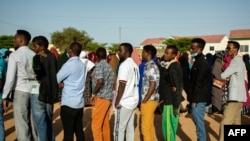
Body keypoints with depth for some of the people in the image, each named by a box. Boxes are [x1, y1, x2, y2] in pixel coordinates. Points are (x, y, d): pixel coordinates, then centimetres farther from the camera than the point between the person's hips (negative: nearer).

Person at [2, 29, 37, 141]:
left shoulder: (14, 55, -8)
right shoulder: (34, 55, 6)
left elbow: (10, 78, -12)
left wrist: (4, 96, -6)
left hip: (20, 91, -5)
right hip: (34, 91, 6)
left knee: (21, 124, 2)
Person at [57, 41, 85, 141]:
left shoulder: (69, 64, -13)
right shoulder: (82, 65, 9)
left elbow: (56, 79, -7)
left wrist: (61, 83, 11)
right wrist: (64, 83, 0)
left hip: (68, 103, -7)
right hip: (79, 103, 7)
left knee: (68, 132, 0)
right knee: (79, 130, 12)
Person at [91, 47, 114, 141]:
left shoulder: (99, 65, -10)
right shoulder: (109, 66, 15)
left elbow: (100, 80, -25)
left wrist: (93, 94, -14)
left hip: (101, 98, -9)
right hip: (108, 97, 9)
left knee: (96, 125, -3)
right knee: (105, 124, 16)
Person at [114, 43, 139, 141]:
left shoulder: (124, 65, -15)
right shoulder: (135, 65, 12)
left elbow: (122, 85, -19)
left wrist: (117, 102, -13)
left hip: (124, 102, -9)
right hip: (133, 100, 9)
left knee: (119, 129, 0)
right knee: (130, 127, 14)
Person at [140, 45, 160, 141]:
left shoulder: (151, 67, -17)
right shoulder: (148, 65, 13)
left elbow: (152, 86, -22)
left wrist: (144, 101, -17)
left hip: (149, 100, -10)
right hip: (149, 100, 10)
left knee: (146, 127, -2)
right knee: (149, 125, 17)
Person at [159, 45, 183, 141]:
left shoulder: (173, 68, -19)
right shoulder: (170, 66, 9)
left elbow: (176, 88, -21)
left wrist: (176, 106, -19)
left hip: (171, 102, -9)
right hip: (169, 100, 9)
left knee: (168, 125, 2)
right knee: (169, 124, 17)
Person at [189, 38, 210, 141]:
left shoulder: (202, 63, -16)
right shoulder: (198, 61, 14)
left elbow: (199, 83, -19)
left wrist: (194, 99, -17)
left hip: (199, 99, -9)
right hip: (197, 98, 9)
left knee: (199, 123, -2)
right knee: (198, 122, 15)